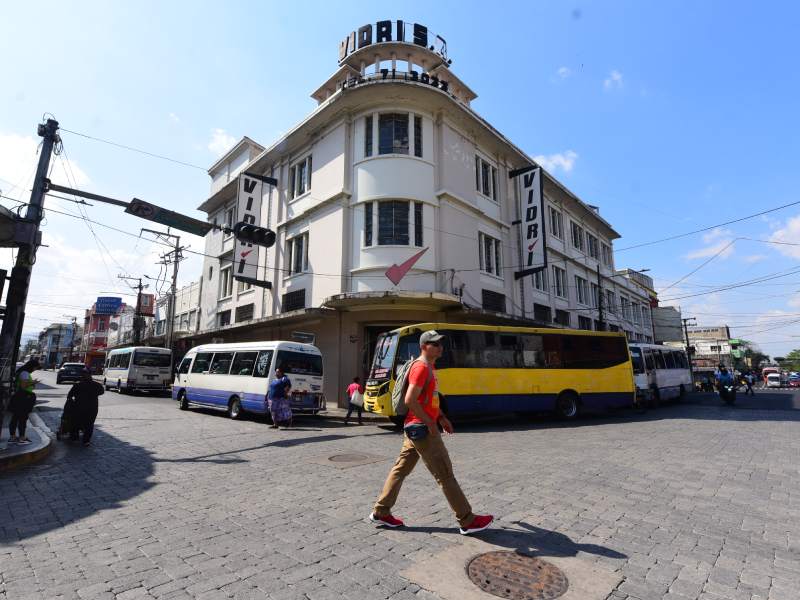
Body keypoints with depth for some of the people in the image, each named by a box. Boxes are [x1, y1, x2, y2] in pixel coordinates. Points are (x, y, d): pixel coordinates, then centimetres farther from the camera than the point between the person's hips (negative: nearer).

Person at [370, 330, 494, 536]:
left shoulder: (429, 367, 15)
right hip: (422, 428, -10)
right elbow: (410, 400, -24)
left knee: (401, 469, 14)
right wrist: (430, 423, -20)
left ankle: (380, 512, 24)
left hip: (416, 428, 10)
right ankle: (467, 521, 10)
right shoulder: (421, 367, -17)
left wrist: (441, 417, 14)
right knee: (445, 474, -1)